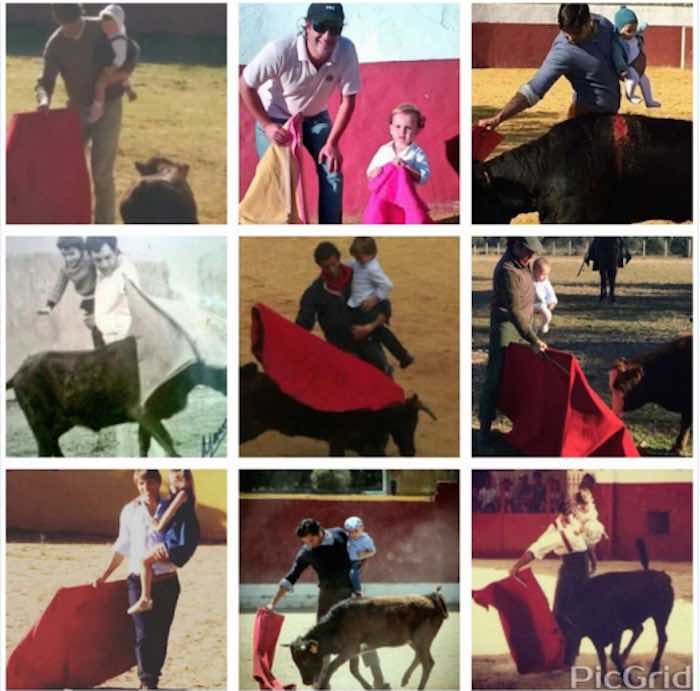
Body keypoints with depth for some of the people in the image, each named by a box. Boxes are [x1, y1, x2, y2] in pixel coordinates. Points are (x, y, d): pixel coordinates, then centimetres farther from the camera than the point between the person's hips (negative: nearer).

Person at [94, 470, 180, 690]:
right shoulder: (130, 511, 6)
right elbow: (123, 547, 14)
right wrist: (105, 575, 12)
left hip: (167, 582, 0)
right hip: (139, 581, 0)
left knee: (161, 635, 4)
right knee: (144, 634, -10)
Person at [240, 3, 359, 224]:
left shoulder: (346, 51, -29)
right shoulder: (280, 51, -36)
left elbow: (348, 99, -15)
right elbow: (246, 85, -21)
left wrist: (332, 142, -17)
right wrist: (267, 125, -20)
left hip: (316, 117, 3)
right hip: (275, 118, -3)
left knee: (332, 173, -5)